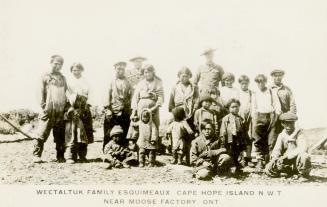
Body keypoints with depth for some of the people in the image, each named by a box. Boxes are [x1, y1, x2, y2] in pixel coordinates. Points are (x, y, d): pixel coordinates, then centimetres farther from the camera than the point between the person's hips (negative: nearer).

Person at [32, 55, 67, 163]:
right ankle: (36, 155, 0)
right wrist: (43, 105, -8)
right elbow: (41, 92, 2)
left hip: (61, 111, 3)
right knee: (42, 134, -6)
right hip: (49, 110, -3)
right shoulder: (45, 76, 8)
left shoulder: (63, 78, 19)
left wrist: (66, 106, 9)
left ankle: (60, 156, 9)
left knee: (60, 136, 4)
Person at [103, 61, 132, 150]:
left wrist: (130, 112, 0)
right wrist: (108, 110, -8)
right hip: (112, 113, -1)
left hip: (124, 113, 1)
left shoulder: (127, 83, 11)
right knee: (109, 136, -2)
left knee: (124, 136, 0)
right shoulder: (111, 82, 7)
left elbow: (131, 98, 8)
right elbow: (107, 97, 2)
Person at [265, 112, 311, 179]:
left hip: (298, 163, -5)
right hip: (287, 163, 5)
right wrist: (274, 158, -25)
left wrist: (287, 155, -38)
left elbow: (303, 149, -23)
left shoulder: (299, 134, -7)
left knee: (304, 156, -37)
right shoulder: (281, 135, 6)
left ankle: (303, 175, -10)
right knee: (269, 168, -15)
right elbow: (277, 149, -3)